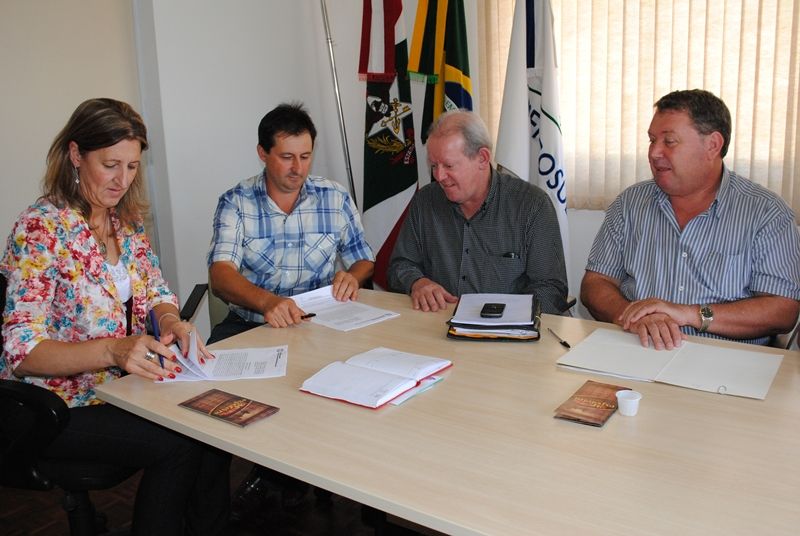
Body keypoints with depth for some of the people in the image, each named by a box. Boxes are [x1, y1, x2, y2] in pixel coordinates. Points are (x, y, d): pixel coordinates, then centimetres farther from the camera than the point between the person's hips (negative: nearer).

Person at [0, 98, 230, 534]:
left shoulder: (126, 217, 4)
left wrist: (170, 321, -14)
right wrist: (113, 350, -37)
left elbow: (155, 289, 10)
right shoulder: (42, 228, -17)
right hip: (59, 407, -6)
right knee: (177, 445, -23)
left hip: (120, 382, 6)